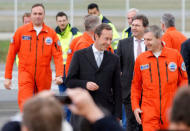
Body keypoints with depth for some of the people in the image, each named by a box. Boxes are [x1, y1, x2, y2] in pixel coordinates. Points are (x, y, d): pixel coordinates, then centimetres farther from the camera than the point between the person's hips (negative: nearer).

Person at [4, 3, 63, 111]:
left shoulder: (51, 33, 2)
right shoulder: (21, 31, 0)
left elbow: (58, 55, -3)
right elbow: (11, 54, 4)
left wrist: (59, 75, -17)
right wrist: (8, 77, 2)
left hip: (44, 75, 2)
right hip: (25, 73, -2)